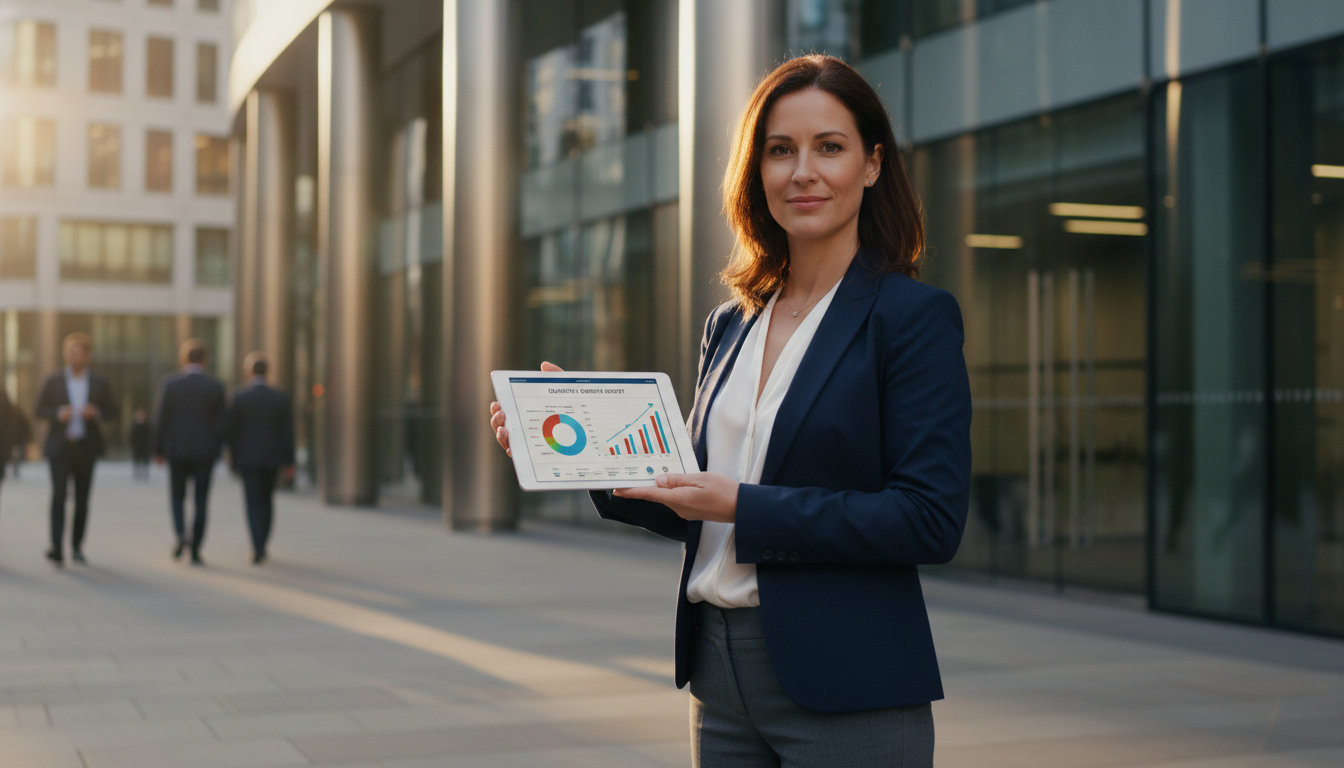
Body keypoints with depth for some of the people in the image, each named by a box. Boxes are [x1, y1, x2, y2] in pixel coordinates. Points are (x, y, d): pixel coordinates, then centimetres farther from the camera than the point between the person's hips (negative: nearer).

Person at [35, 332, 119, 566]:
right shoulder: (53, 382, 3)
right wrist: (58, 413, -15)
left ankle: (77, 547, 20)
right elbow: (39, 410, 5)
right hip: (59, 447, -2)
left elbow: (112, 412, 9)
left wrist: (96, 413, -13)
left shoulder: (100, 384, 6)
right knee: (58, 494, -15)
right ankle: (57, 548, -22)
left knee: (82, 499, 7)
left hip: (86, 448, 2)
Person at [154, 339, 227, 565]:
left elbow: (162, 419, -4)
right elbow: (220, 422, -3)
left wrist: (158, 450, 6)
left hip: (177, 451, 0)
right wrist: (217, 451, 9)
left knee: (177, 496, 17)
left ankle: (181, 534, -8)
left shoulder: (170, 384, -5)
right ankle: (195, 551, 4)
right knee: (201, 501, 6)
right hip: (205, 452, 0)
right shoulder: (216, 386, -3)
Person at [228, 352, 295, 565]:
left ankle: (258, 549, -13)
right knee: (267, 500, 17)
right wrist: (289, 462, 3)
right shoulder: (281, 398, -2)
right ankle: (261, 546, 23)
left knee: (254, 502, -1)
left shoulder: (239, 397, -6)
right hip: (272, 457, 2)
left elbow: (232, 430, -2)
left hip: (247, 457, -2)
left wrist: (233, 456, 11)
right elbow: (287, 432, -2)